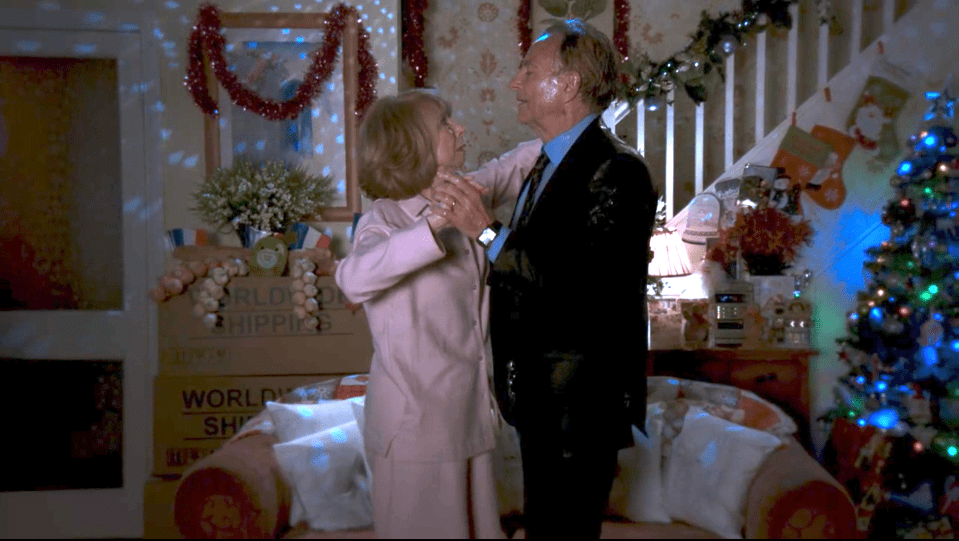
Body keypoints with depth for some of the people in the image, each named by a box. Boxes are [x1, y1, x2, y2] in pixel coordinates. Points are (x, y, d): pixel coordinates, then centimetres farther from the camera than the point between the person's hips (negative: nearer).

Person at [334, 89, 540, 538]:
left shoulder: (454, 203, 7)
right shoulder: (384, 219, -16)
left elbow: (507, 170, 22)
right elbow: (354, 278, -36)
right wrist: (433, 224, -44)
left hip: (469, 416, 7)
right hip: (416, 425, -7)